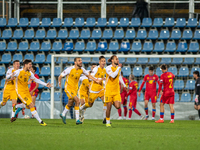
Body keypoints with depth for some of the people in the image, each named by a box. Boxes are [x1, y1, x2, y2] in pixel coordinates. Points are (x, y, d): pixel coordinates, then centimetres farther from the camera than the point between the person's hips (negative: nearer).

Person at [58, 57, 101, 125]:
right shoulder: (70, 69, -20)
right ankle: (77, 119, -17)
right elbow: (60, 76, -10)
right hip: (68, 88, -7)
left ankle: (63, 115, 45)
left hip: (75, 88, 7)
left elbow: (88, 75, 11)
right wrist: (59, 82, -21)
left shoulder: (81, 69, -4)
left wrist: (96, 80, 2)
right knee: (77, 101, -21)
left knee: (70, 104, 19)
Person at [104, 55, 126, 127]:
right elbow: (113, 75, -27)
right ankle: (108, 122, 14)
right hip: (109, 90, -4)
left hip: (116, 91, 4)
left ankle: (113, 102, 25)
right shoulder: (108, 68, -10)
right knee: (109, 107, -2)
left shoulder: (119, 67, 9)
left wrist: (124, 85, 32)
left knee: (117, 106, -10)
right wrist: (118, 67, -21)